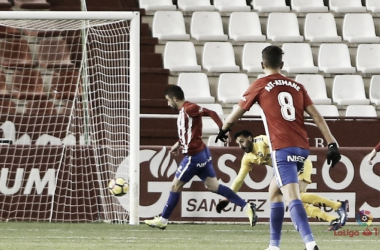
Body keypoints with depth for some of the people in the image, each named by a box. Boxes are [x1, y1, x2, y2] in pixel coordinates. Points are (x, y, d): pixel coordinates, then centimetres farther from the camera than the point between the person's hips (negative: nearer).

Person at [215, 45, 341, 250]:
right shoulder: (296, 86, 15)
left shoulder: (259, 86, 4)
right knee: (275, 190, 24)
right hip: (302, 147, 6)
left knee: (293, 198, -18)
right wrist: (332, 144, 6)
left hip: (282, 149, -6)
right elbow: (317, 117, 8)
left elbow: (237, 112, 17)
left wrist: (223, 130, 36)